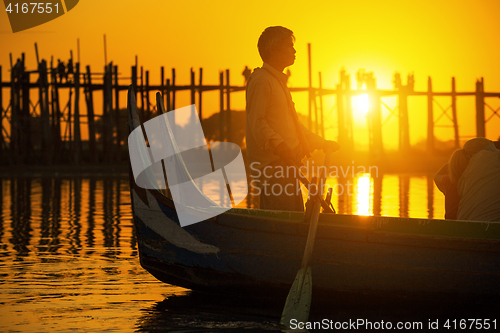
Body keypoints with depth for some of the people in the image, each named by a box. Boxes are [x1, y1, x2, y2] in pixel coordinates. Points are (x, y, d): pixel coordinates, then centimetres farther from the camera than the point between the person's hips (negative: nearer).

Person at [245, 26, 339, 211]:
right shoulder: (260, 80, -8)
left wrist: (321, 143, 29)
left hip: (286, 163, 10)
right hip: (271, 163, -10)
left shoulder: (278, 81, 25)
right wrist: (279, 146, -32)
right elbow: (257, 123, -18)